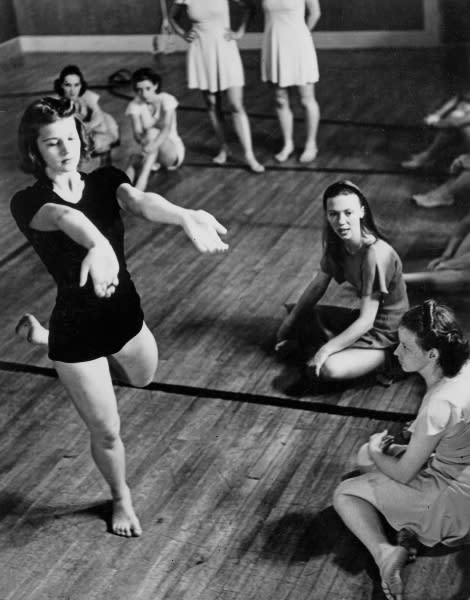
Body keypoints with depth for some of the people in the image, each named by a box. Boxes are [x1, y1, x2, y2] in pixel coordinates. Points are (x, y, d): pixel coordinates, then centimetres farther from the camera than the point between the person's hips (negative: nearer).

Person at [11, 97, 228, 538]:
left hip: (125, 315, 5)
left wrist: (185, 217, -53)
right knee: (106, 432, 9)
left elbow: (141, 202, -30)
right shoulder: (29, 203, -20)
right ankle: (121, 499, 44)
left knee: (143, 378, 35)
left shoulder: (104, 181, -7)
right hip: (77, 331, -5)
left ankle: (42, 336, 50)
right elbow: (65, 218, -45)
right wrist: (98, 244, -69)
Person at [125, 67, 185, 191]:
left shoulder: (167, 100, -12)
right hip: (151, 153, 3)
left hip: (173, 151, -3)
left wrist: (154, 145, -48)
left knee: (153, 133, -34)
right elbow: (137, 134, -17)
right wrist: (143, 139, -43)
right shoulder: (135, 105, -4)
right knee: (135, 159, -33)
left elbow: (167, 129, -27)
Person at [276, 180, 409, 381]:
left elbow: (366, 321, -28)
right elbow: (317, 286, 8)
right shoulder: (336, 244, -6)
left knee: (329, 368, -29)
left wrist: (326, 350, -26)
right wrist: (290, 319, 7)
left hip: (385, 336, -7)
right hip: (359, 320, 7)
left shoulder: (375, 255, -30)